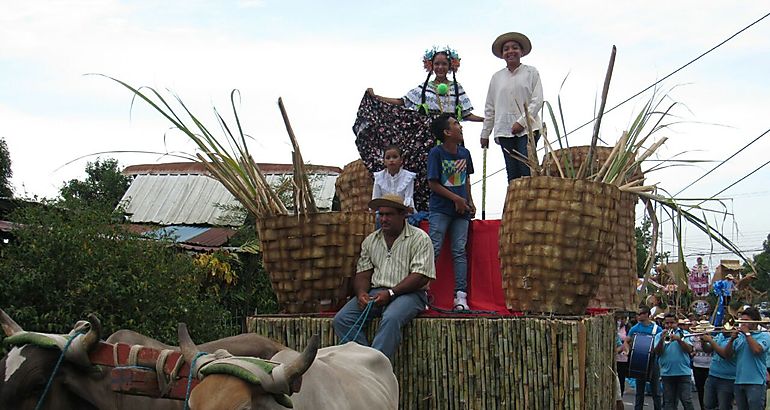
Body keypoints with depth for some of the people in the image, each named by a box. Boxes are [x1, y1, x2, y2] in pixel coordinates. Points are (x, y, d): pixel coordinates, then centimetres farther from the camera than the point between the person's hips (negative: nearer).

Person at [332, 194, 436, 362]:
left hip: (408, 293, -5)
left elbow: (421, 277, -10)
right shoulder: (370, 240, 18)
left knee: (391, 319, -38)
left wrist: (390, 293, -17)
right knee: (341, 319, -18)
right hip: (375, 292, 5)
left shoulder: (419, 238, 0)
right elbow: (363, 274, 14)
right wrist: (361, 293, -9)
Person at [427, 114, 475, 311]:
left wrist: (469, 202, 10)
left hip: (461, 210, 5)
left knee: (459, 252, 1)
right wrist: (456, 198, -10)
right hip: (440, 209, -5)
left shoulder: (465, 153, 9)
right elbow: (433, 183, -9)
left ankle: (460, 295, 0)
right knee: (434, 249, -10)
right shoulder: (436, 153, -8)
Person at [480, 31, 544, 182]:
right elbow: (490, 108, 17)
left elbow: (537, 100, -2)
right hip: (504, 130, 3)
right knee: (512, 174, 1)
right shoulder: (497, 77, 14)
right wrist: (485, 133, 14)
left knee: (527, 170, -14)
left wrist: (522, 121, -12)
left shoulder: (531, 72, 5)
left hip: (527, 128, -3)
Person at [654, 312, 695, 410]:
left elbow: (689, 349, -6)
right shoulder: (659, 336, 9)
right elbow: (657, 352, -4)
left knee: (687, 401, -5)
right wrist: (662, 340, -18)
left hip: (683, 372, -1)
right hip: (667, 373, 2)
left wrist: (679, 339, -18)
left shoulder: (684, 333, 7)